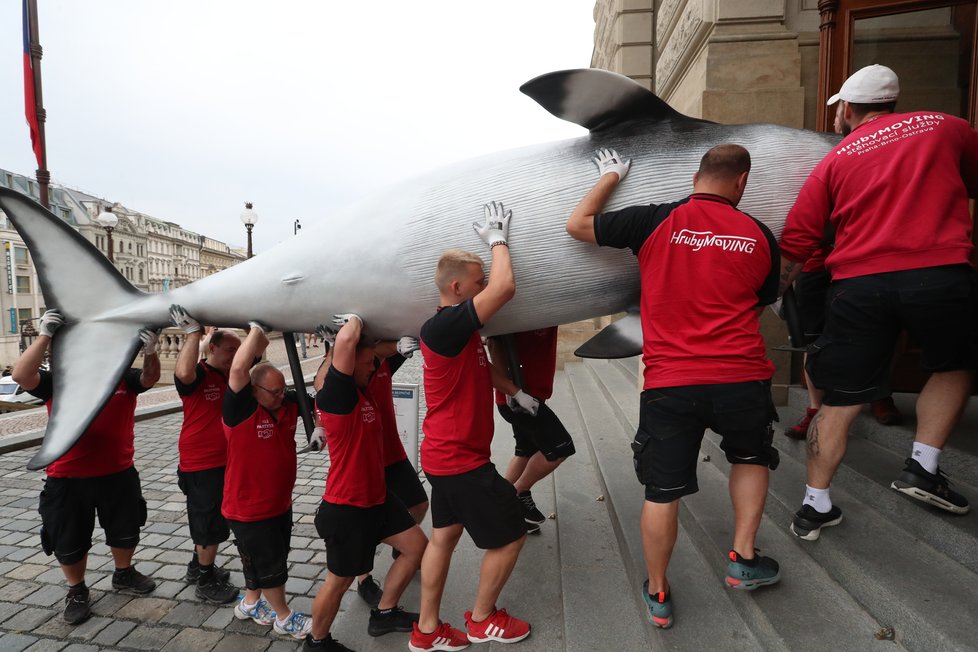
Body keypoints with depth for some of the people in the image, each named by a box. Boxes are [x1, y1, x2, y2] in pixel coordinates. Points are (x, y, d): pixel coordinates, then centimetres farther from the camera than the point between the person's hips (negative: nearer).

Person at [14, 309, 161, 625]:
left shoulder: (123, 377, -5)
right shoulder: (57, 381, -6)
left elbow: (150, 377, -23)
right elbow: (21, 375, -23)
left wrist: (150, 351, -43)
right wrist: (45, 335, -30)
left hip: (119, 474, 2)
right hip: (67, 479, -1)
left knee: (125, 532, 20)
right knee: (70, 542, 14)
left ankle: (124, 574, 45)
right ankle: (77, 591, 38)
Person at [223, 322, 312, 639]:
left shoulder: (288, 404, -3)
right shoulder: (241, 410, -22)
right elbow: (238, 369, -38)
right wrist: (256, 332, -29)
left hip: (280, 503, 7)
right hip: (249, 510, -7)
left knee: (272, 559, 24)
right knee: (268, 564, 10)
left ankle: (250, 604, 47)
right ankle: (284, 618, 30)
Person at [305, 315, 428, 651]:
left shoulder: (361, 387, 2)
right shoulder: (334, 394, -24)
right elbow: (345, 340, -41)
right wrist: (355, 319, -21)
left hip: (377, 496, 9)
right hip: (347, 507, -9)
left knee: (417, 545, 17)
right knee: (339, 580, 11)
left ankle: (384, 614, 36)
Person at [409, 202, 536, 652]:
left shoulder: (460, 329, 7)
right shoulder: (444, 326, -25)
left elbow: (482, 366, 24)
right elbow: (505, 287, -33)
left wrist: (514, 392, 23)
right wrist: (497, 238, -18)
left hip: (447, 455, 10)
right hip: (460, 461, -10)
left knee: (444, 536, 19)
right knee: (509, 536, 7)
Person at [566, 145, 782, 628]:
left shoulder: (657, 221, -2)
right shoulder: (759, 236, 6)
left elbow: (577, 225, 5)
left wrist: (610, 177, 19)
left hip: (668, 383, -2)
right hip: (741, 376, 2)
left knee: (662, 492, 12)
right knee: (750, 457, 32)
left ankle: (657, 596, 28)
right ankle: (743, 559, 34)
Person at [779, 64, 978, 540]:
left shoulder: (835, 160, 12)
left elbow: (795, 242, 4)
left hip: (858, 285, 1)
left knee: (840, 400, 9)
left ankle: (815, 506, 16)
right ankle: (923, 467, 21)